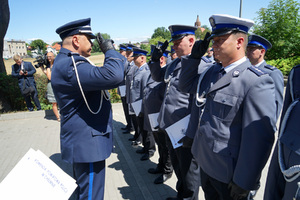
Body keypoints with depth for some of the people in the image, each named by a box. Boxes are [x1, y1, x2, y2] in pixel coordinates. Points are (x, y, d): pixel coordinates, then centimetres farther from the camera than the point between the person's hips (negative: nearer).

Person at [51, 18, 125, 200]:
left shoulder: (68, 62, 11)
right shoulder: (69, 66, -25)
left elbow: (98, 78, 21)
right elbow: (113, 76, -38)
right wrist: (110, 51, -22)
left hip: (82, 141, 11)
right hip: (87, 144, -11)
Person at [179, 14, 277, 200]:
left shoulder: (257, 81, -23)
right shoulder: (213, 71, 2)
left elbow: (260, 138, -24)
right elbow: (188, 84, 16)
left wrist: (244, 182, -18)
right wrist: (195, 55, 0)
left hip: (228, 173, -7)